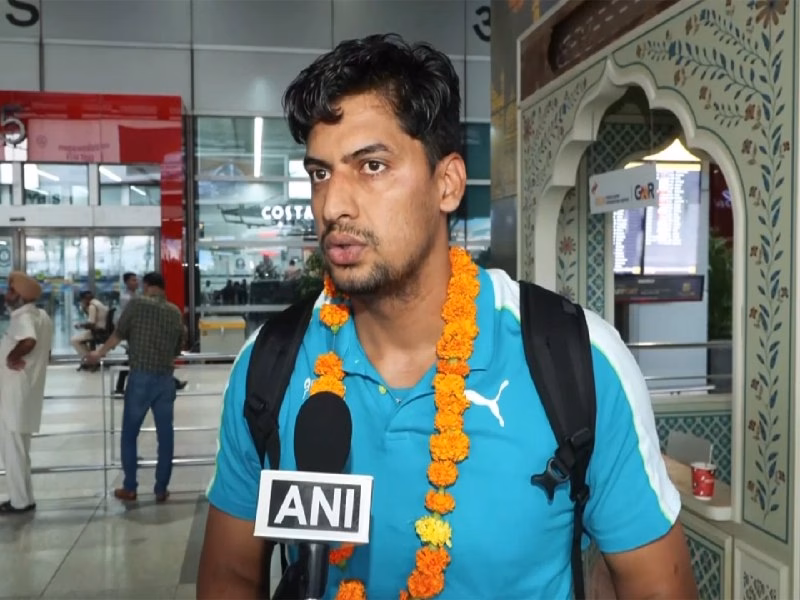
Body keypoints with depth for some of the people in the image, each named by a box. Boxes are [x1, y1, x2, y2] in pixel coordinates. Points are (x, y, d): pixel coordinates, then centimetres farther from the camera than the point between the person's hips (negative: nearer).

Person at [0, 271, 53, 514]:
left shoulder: (22, 317, -17)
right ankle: (22, 496, 25)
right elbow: (46, 352, 20)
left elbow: (28, 341, -39)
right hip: (27, 391, 10)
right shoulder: (42, 316, 12)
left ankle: (20, 501, 8)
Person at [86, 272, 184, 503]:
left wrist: (99, 354, 18)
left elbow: (119, 334, 2)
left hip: (140, 377, -3)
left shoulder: (137, 303, -2)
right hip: (166, 379, 3)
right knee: (165, 435, 8)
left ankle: (129, 488, 15)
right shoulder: (175, 311, 9)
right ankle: (161, 489, 12)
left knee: (129, 434, 10)